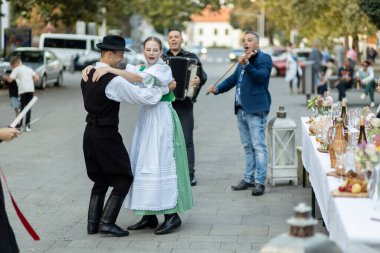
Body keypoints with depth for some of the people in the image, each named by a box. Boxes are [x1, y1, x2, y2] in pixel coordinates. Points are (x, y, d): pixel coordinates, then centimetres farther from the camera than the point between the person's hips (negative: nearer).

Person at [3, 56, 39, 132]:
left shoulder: (16, 70, 0)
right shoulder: (28, 69, 18)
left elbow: (10, 80, -8)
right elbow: (37, 78, 13)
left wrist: (5, 77, 11)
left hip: (23, 90, -5)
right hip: (31, 89, 5)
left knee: (21, 108, 1)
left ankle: (20, 125, -2)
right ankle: (27, 125, 9)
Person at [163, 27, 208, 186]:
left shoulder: (191, 57, 6)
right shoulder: (162, 58, 13)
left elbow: (203, 75, -3)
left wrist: (200, 80, -25)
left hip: (184, 103, -3)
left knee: (186, 140, -4)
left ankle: (190, 174, 0)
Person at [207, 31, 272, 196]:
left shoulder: (264, 58, -5)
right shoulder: (244, 59, 20)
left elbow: (260, 77, -22)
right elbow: (233, 79, 24)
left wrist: (246, 65, -34)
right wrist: (217, 89, 9)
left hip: (256, 110, -9)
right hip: (241, 110, 9)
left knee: (258, 146, -8)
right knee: (247, 147, 14)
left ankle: (260, 182, -7)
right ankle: (249, 179, 22)